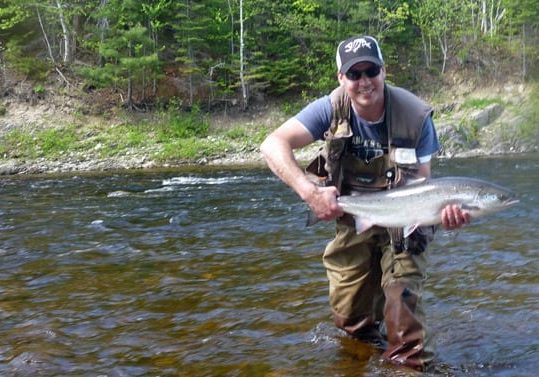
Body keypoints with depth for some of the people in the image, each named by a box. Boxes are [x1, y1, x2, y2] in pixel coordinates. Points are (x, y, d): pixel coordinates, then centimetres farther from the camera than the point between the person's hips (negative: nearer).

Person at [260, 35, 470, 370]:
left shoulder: (415, 115, -20)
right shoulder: (331, 109, -19)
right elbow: (273, 145, -28)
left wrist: (442, 209, -39)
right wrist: (310, 192, -42)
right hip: (354, 223, 2)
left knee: (403, 305, -15)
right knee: (349, 317, 7)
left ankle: (409, 363, 11)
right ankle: (370, 337, 40)